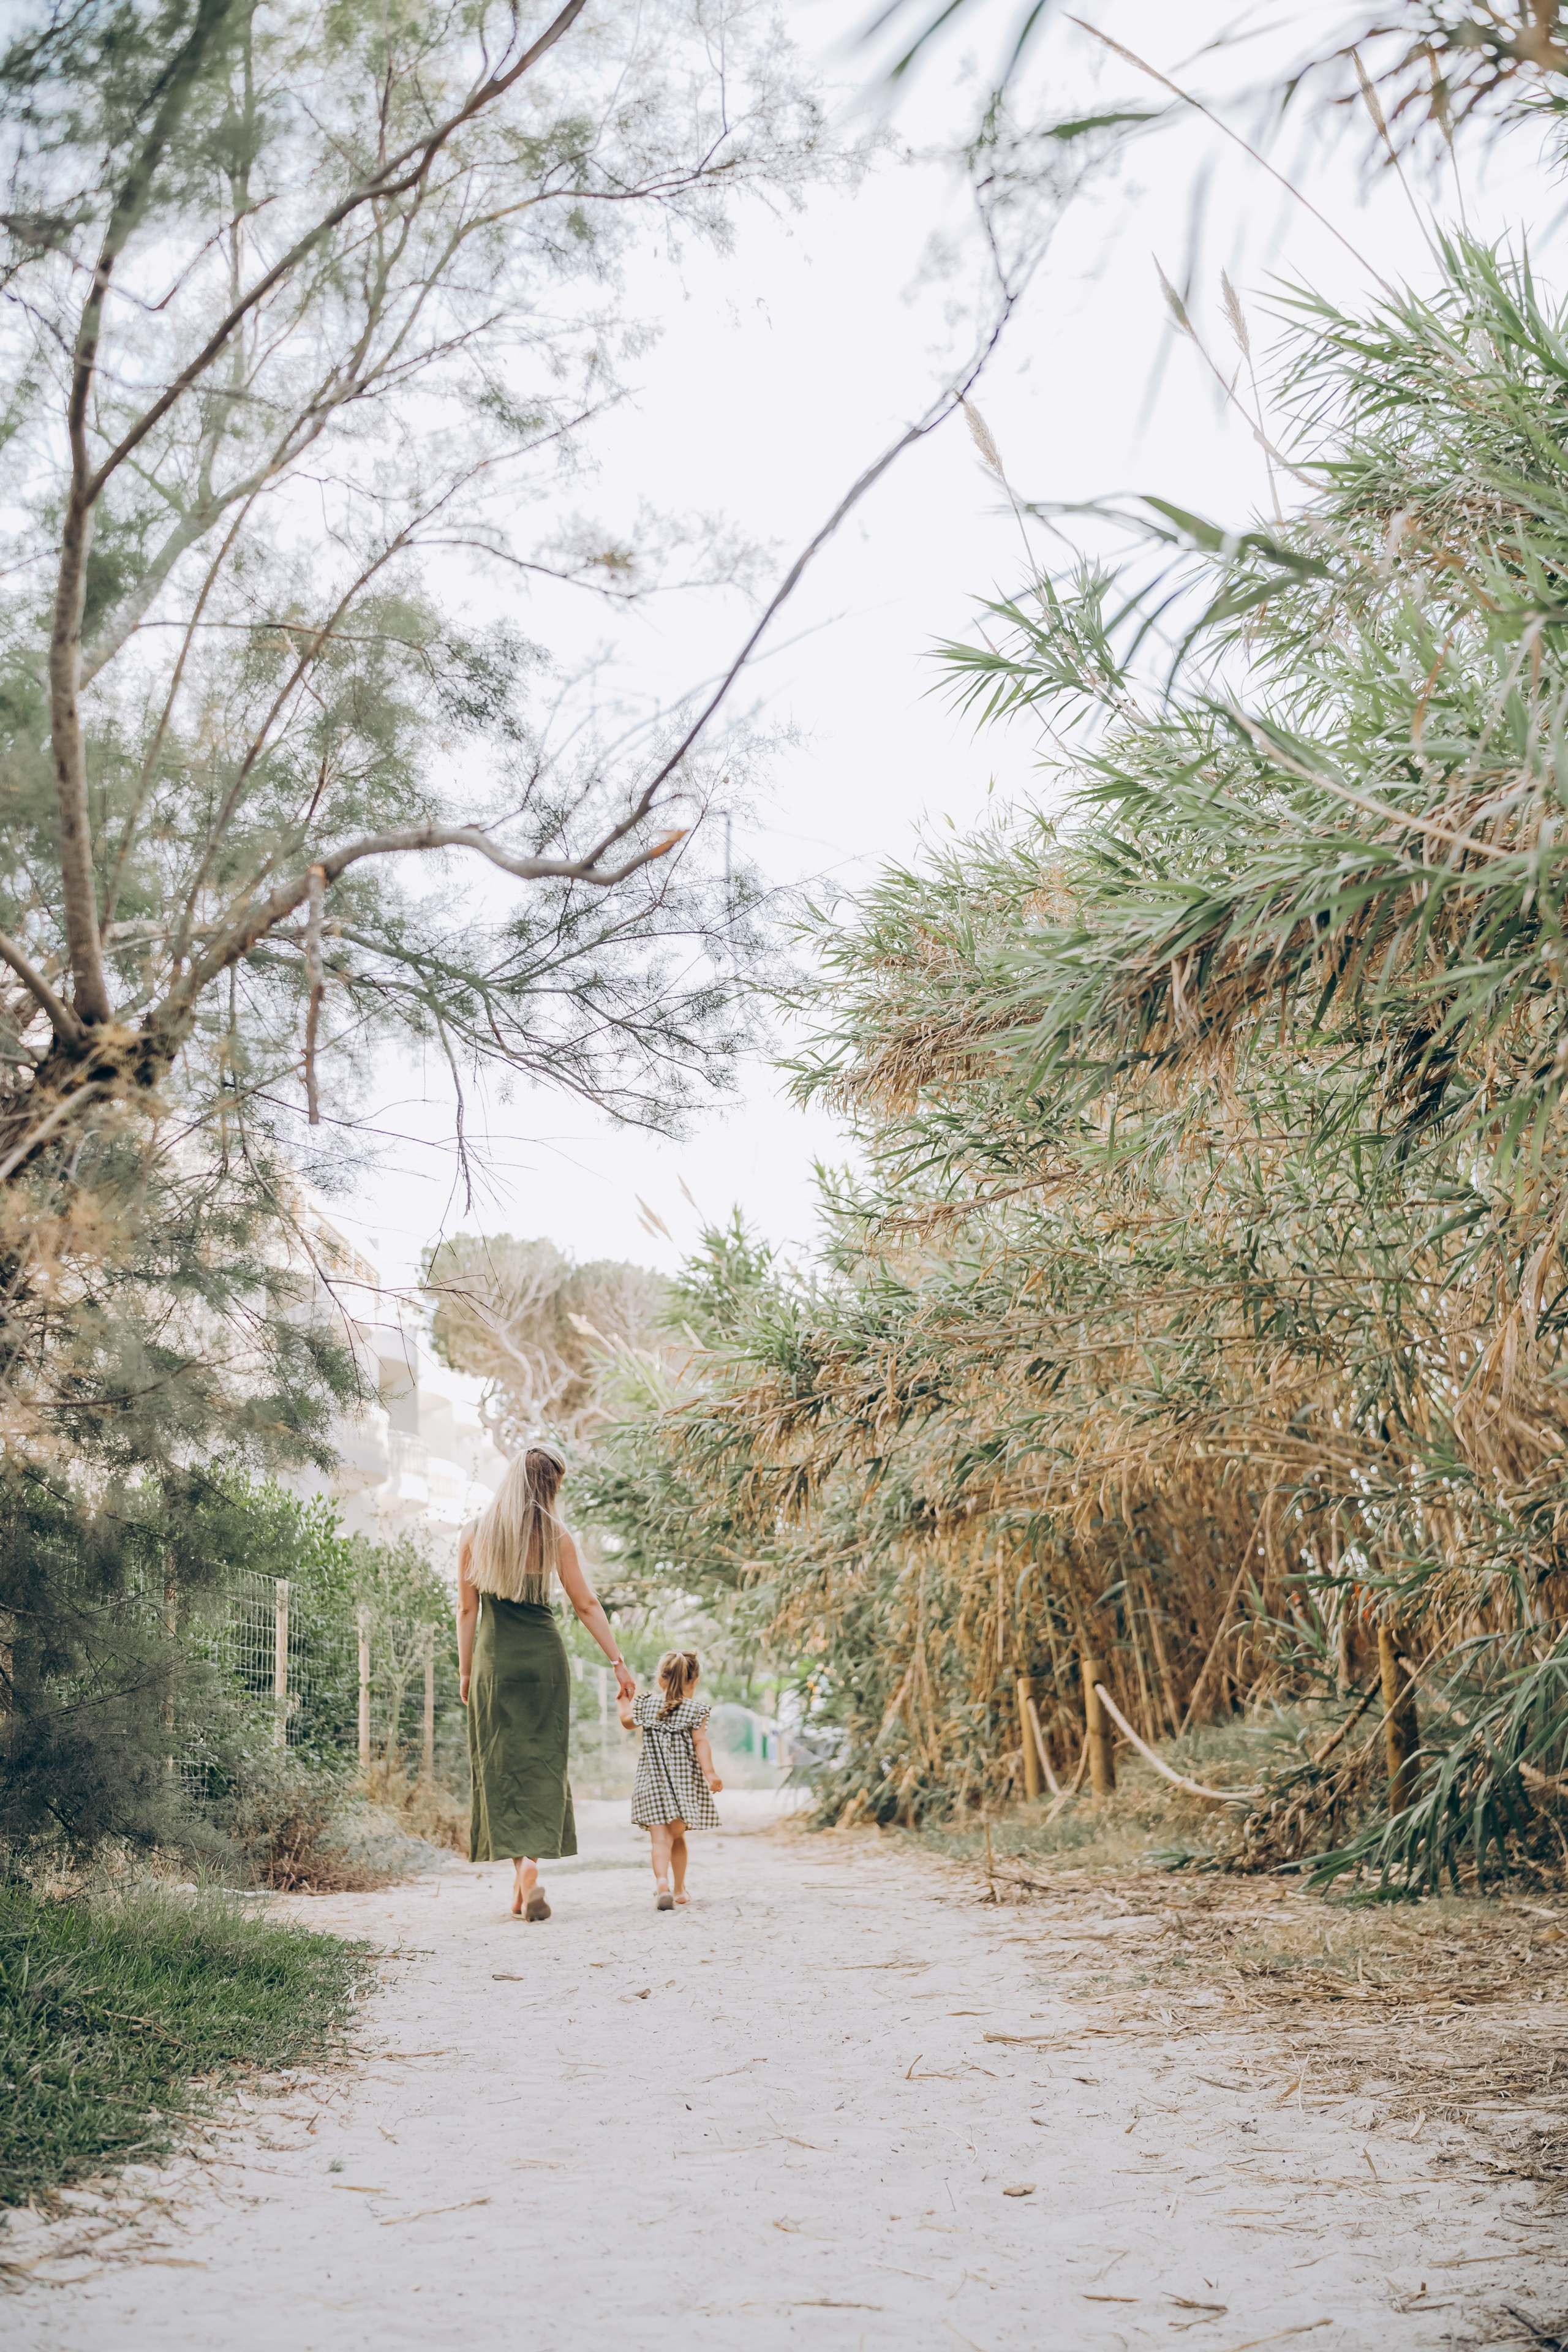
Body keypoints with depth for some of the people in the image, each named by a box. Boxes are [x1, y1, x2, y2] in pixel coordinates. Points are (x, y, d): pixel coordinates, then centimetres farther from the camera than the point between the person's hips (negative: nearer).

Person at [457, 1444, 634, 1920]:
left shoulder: (474, 1533, 1)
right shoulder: (554, 1535, -4)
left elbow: (467, 1608, 3)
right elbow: (586, 1604, -3)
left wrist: (465, 1670, 10)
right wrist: (617, 1661, 2)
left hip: (494, 1656, 1)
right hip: (543, 1654, -1)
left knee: (502, 1763, 7)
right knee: (543, 1761, 5)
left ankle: (521, 1875, 1)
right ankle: (532, 1862, -10)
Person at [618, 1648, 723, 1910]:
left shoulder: (645, 1704, 4)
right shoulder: (696, 1709, -3)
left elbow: (627, 1722, 21)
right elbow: (700, 1743, -12)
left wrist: (624, 1701, 39)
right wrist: (710, 1773, -14)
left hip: (652, 1781, 0)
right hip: (684, 1781, 0)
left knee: (661, 1838, -7)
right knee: (677, 1835, 18)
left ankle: (662, 1882, -30)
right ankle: (679, 1889, 26)